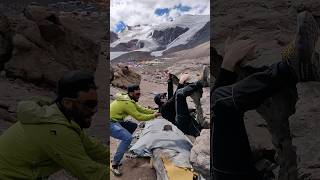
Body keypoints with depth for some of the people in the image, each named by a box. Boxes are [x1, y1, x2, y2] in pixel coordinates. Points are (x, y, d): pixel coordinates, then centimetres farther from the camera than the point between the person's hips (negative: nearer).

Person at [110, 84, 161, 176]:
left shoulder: (129, 99, 9)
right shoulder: (128, 103, -22)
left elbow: (140, 108, 14)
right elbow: (139, 116, -19)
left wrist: (153, 111, 3)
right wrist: (153, 116, -8)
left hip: (116, 121, 10)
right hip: (110, 123, -10)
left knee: (133, 126, 18)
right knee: (128, 138, -25)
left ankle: (124, 147, 28)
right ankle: (115, 165, -20)